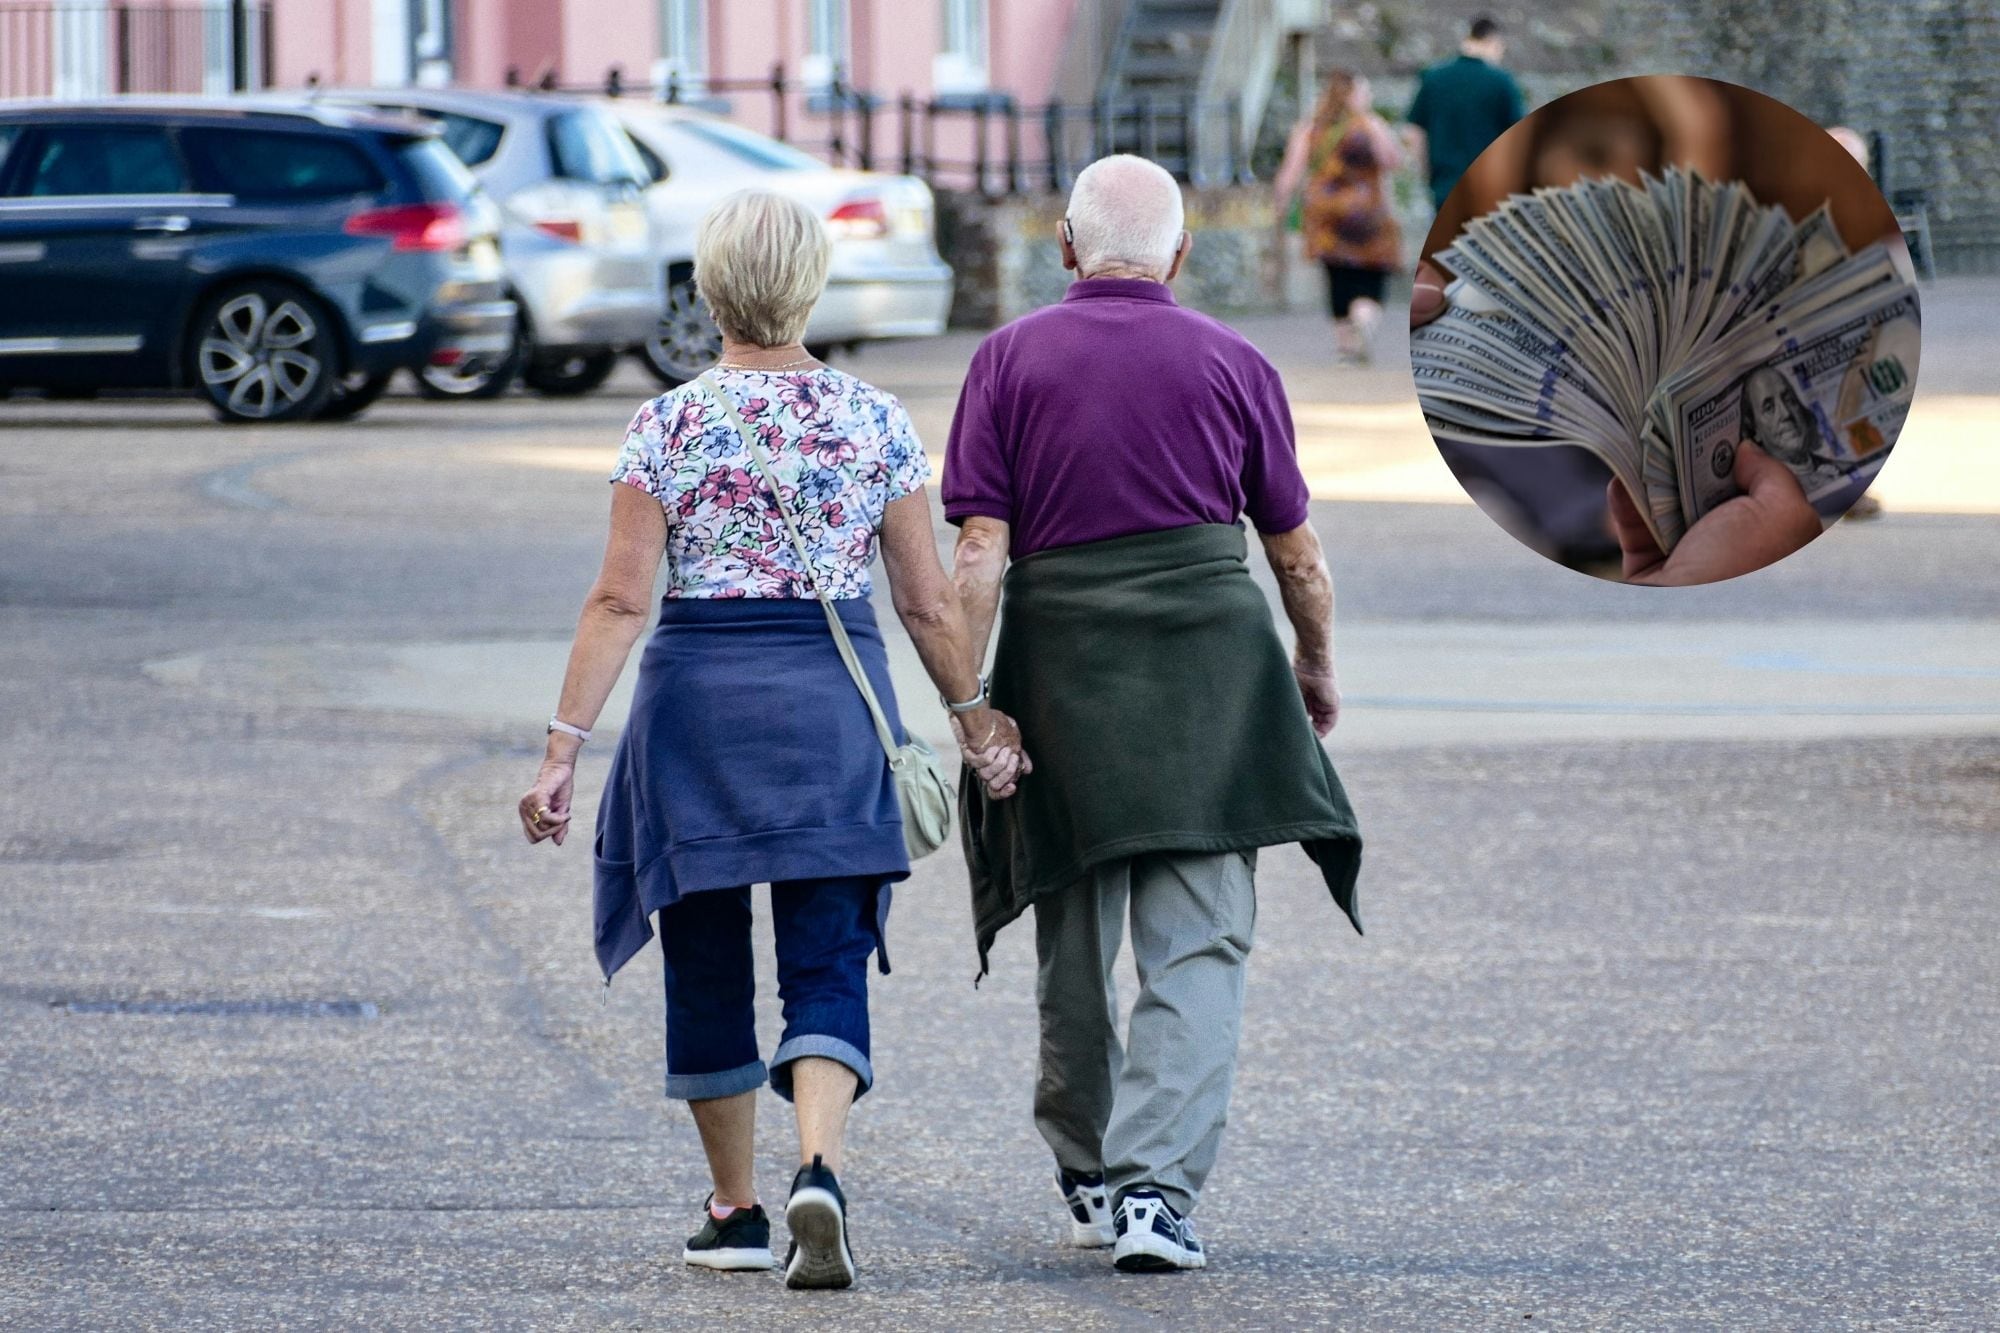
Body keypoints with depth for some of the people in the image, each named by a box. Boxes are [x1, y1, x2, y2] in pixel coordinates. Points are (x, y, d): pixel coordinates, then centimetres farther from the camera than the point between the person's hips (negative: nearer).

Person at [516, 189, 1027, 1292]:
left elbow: (620, 599, -9)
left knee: (707, 963, 13)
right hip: (836, 702, 1)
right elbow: (927, 601, 3)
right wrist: (974, 716, 17)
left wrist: (564, 745, -7)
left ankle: (736, 1210, 20)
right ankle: (817, 1169, -24)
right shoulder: (877, 424, 1)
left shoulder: (669, 425, -4)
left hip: (697, 695, -1)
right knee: (827, 964, 1)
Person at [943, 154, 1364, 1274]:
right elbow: (1298, 553, 11)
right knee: (1198, 948, -3)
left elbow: (980, 553, -5)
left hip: (1060, 669, 1)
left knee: (1075, 943, 15)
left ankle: (1089, 1176, 31)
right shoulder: (1233, 365, 5)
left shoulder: (1010, 361, 3)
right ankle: (1155, 1187, -16)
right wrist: (1317, 668, 27)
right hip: (1210, 668, -1)